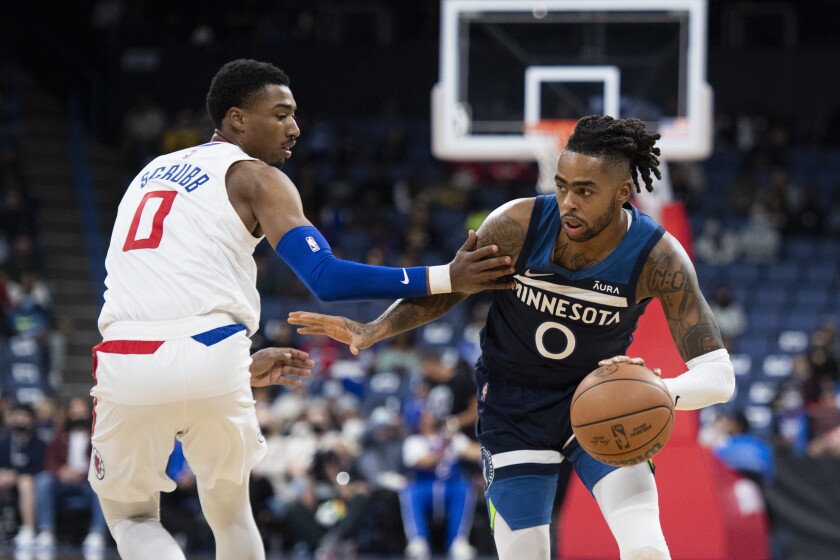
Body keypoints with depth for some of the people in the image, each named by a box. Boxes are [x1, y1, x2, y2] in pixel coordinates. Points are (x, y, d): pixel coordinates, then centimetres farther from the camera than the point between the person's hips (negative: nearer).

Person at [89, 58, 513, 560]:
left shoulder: (152, 174, 27)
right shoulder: (255, 177, 7)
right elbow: (327, 278, -8)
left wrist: (244, 368, 39)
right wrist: (446, 279, -8)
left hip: (126, 362, 4)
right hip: (209, 360, -3)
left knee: (131, 516, 22)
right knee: (229, 511, 21)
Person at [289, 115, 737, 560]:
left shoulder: (658, 257, -24)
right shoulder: (518, 225, -23)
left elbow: (718, 375, -23)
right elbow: (441, 291, -4)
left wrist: (662, 392, -46)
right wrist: (373, 331, -22)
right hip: (515, 408, 0)